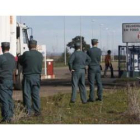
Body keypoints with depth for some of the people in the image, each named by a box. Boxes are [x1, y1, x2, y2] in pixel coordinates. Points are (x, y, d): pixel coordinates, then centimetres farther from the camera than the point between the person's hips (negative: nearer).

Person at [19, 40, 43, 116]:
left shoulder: (26, 54, -13)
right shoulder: (40, 55, 2)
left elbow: (21, 62, 0)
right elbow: (40, 65, 9)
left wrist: (20, 57, 21)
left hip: (27, 76, -4)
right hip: (37, 77, 4)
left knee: (27, 94, 4)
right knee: (36, 94, 11)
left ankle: (28, 111, 3)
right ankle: (37, 110, 11)